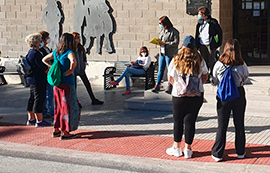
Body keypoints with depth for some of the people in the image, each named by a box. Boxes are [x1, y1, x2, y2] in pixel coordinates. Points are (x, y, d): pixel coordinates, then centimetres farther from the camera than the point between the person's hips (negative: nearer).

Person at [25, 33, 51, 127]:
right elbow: (44, 67, -18)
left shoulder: (30, 52, 11)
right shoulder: (36, 54, -20)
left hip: (32, 79, 10)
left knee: (32, 98, 16)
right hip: (39, 79, -10)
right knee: (39, 98, -4)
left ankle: (31, 119, 25)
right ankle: (39, 121, 1)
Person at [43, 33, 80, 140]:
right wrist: (71, 71, -17)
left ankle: (56, 130, 24)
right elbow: (73, 62, -34)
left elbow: (44, 60, 20)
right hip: (67, 84, -7)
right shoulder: (69, 52, -13)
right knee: (68, 107, 1)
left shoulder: (55, 52, 9)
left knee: (59, 107, 17)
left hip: (57, 84, 7)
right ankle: (65, 132, 4)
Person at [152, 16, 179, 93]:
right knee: (160, 69, 8)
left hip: (170, 54, -7)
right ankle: (157, 85, 12)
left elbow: (176, 42, -16)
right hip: (162, 53, 7)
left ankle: (170, 86, 9)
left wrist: (165, 43, -21)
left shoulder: (174, 31, -10)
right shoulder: (162, 31, 14)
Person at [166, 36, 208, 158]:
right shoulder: (200, 60, -2)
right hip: (197, 96, 1)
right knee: (190, 121, 6)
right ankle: (188, 149, 11)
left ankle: (176, 148, 20)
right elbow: (205, 77, 8)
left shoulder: (176, 60, -7)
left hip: (179, 96, -1)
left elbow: (170, 78, 1)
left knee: (178, 121, 11)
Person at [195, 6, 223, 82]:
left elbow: (220, 31, 1)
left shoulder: (212, 22, -5)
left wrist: (219, 42, -4)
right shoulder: (200, 22, 10)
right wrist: (196, 45, 9)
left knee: (211, 61, -1)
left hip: (211, 44, -5)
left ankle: (212, 76, 6)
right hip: (202, 45, 5)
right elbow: (197, 34, 15)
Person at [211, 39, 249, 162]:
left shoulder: (219, 64, -12)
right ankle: (240, 152, 25)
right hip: (239, 95, 1)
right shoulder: (242, 65, -11)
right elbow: (245, 80, 4)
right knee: (239, 124, 15)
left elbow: (215, 81, 0)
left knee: (222, 126, 8)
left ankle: (217, 154, 13)